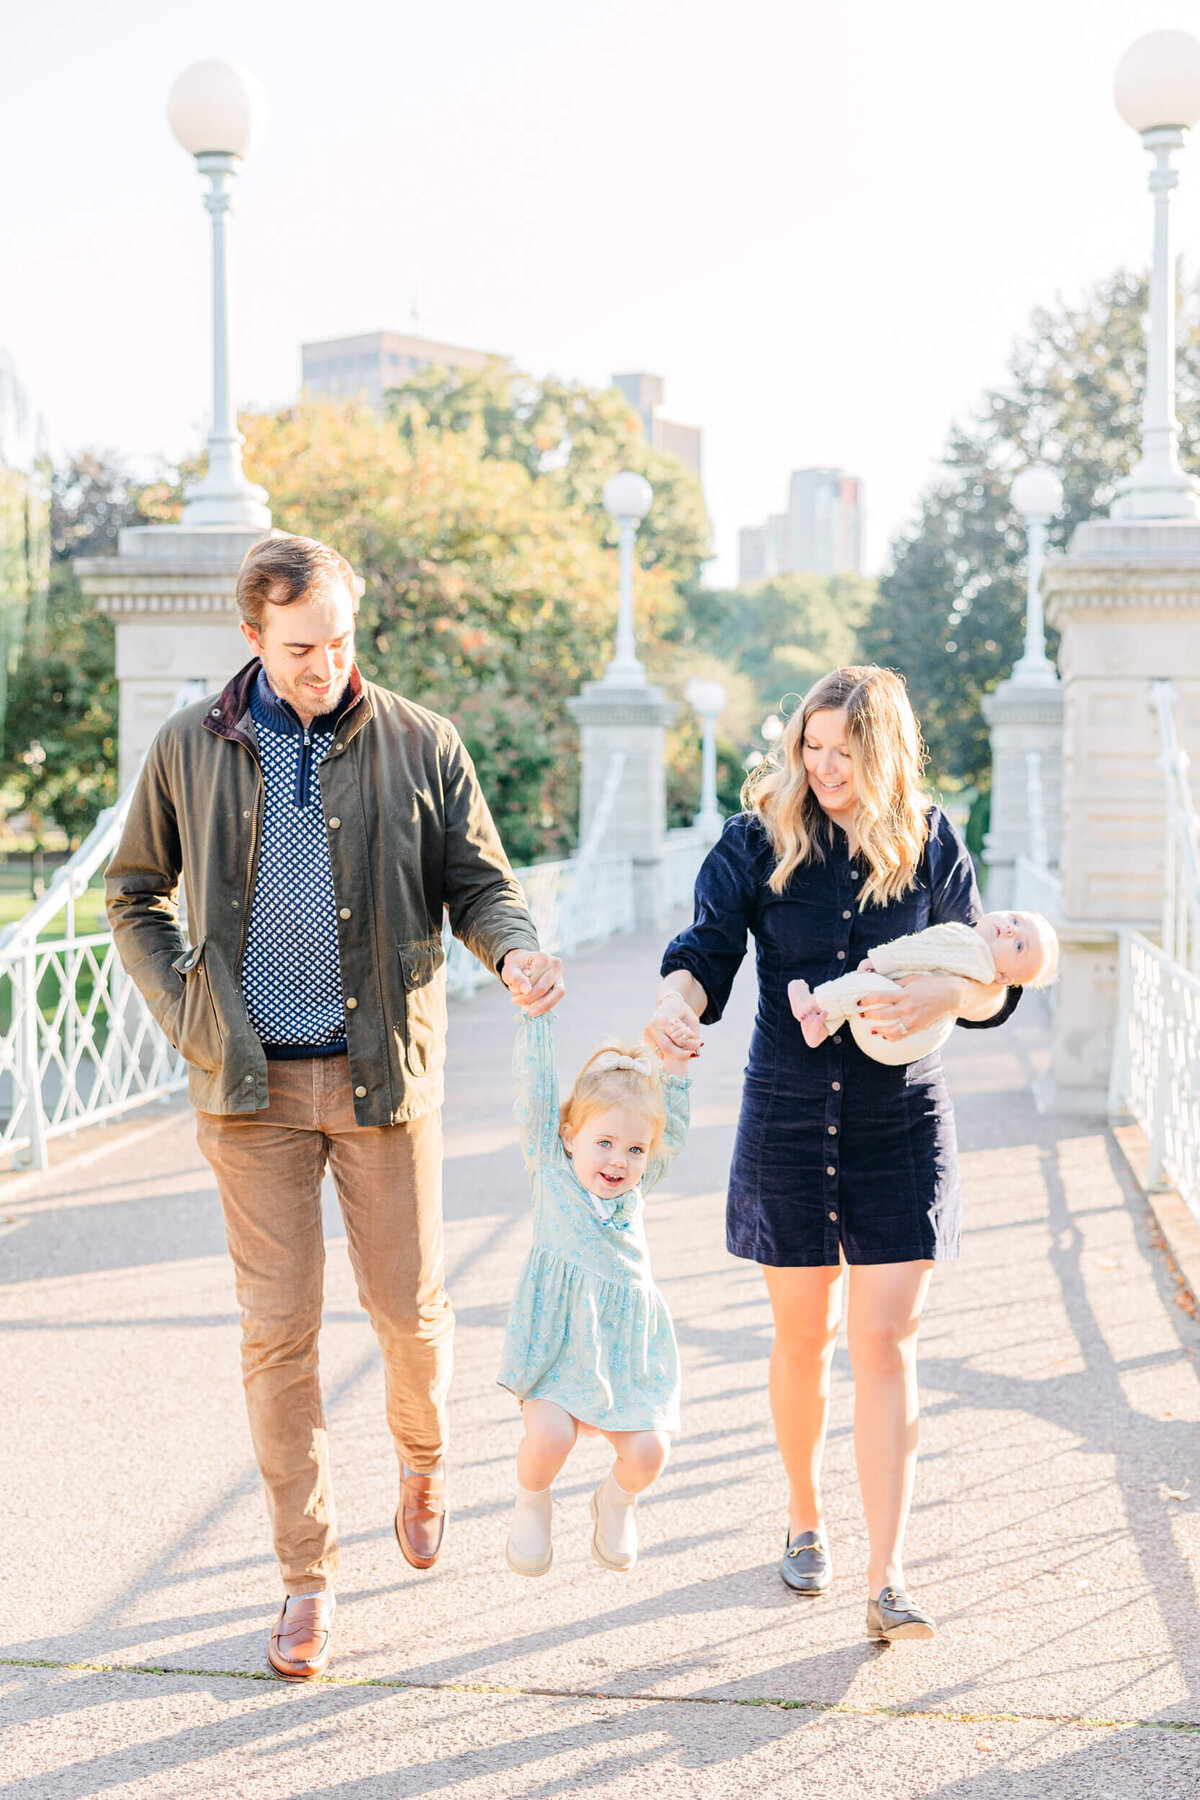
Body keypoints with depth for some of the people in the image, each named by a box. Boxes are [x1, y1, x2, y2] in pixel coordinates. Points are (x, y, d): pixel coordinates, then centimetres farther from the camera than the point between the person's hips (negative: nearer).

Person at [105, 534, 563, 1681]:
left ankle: (422, 1460, 38)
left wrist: (513, 949, -17)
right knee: (277, 1327, 2)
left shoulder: (420, 746, 1)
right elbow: (134, 895, 15)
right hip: (251, 1082, 0)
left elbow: (477, 883, 5)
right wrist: (185, 1015, 2)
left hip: (383, 1072, 0)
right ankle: (306, 1574, 14)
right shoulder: (191, 749, 4)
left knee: (408, 1306, 5)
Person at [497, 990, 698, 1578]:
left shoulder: (636, 1185, 9)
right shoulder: (550, 1167, -1)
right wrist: (534, 1017, -9)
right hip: (560, 1338, -4)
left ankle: (615, 1502, 29)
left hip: (628, 1340, 4)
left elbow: (671, 1131, 16)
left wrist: (673, 1065, 5)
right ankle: (531, 1504, 12)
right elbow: (536, 1094, -6)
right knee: (548, 1434, -22)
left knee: (646, 1450, -7)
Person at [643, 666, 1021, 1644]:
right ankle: (805, 1519, 34)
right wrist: (679, 999, -34)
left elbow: (993, 984, 3)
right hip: (789, 1113, 1)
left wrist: (946, 994, -20)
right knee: (804, 1336, 11)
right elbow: (707, 950, -11)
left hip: (901, 1119, 0)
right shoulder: (758, 839, -2)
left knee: (887, 1342, -5)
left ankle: (887, 1581, -2)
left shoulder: (930, 843, -1)